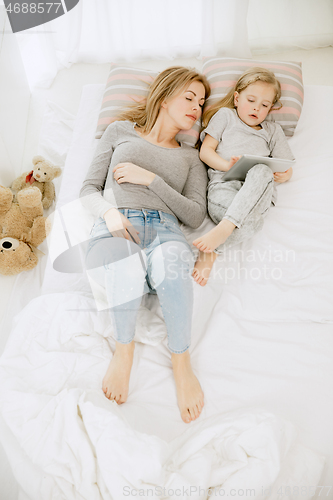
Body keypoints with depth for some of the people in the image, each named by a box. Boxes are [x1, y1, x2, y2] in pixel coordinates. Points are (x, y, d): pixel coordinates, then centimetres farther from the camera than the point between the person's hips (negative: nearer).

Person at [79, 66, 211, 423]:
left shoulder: (191, 157, 26)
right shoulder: (120, 131, 22)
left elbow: (195, 216, 10)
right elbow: (88, 190, 15)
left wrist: (151, 179, 0)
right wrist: (109, 211, -8)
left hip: (164, 230, 1)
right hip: (113, 229, -1)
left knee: (171, 259, -37)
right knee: (127, 263, -39)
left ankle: (181, 361, -22)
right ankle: (124, 348, -15)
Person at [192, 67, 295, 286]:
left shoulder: (273, 130, 36)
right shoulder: (225, 115, 27)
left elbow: (287, 168, 28)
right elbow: (205, 151, 14)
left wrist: (282, 175, 0)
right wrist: (228, 165, -7)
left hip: (258, 193, 3)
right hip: (224, 181, -2)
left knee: (261, 171, -37)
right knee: (250, 221, -38)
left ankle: (224, 228, -45)